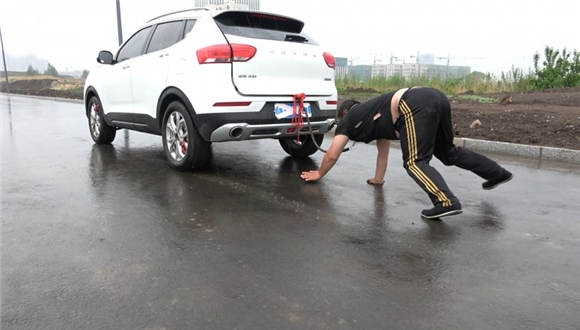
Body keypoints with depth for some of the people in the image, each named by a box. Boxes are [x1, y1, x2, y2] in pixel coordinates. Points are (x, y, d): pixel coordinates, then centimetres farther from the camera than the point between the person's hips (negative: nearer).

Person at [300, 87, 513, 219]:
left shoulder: (349, 118, 16)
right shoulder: (374, 115, 36)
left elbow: (332, 156, 20)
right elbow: (383, 151, 43)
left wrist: (318, 174, 34)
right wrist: (378, 179, 50)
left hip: (416, 106, -9)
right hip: (437, 97, 9)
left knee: (414, 162, -8)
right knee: (448, 153, 22)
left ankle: (447, 202, -26)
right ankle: (497, 173, 30)